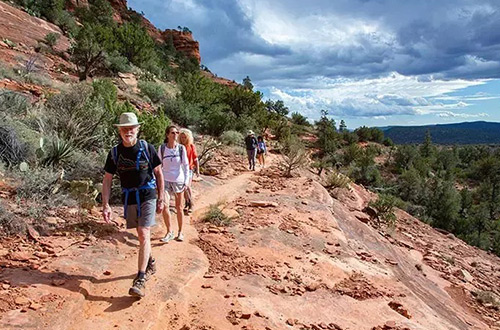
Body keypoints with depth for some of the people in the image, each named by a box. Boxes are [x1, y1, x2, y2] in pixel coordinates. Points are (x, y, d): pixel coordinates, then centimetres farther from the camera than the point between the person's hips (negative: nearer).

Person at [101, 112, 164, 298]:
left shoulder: (147, 149, -6)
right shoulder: (115, 153, 0)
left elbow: (158, 173, 2)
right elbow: (107, 180, 2)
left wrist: (161, 199, 2)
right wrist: (106, 205, -7)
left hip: (147, 197, -3)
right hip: (129, 199, 3)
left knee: (144, 235, -12)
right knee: (141, 236, 16)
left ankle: (140, 280, -9)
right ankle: (151, 263, 41)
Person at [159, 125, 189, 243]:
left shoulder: (181, 148, -5)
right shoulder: (161, 148, -3)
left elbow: (186, 165, 1)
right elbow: (159, 165, 6)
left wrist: (186, 181, -4)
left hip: (179, 180, 0)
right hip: (166, 180, 0)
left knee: (179, 207, 8)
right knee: (164, 205, -14)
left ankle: (180, 232, 24)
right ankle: (169, 232, 3)